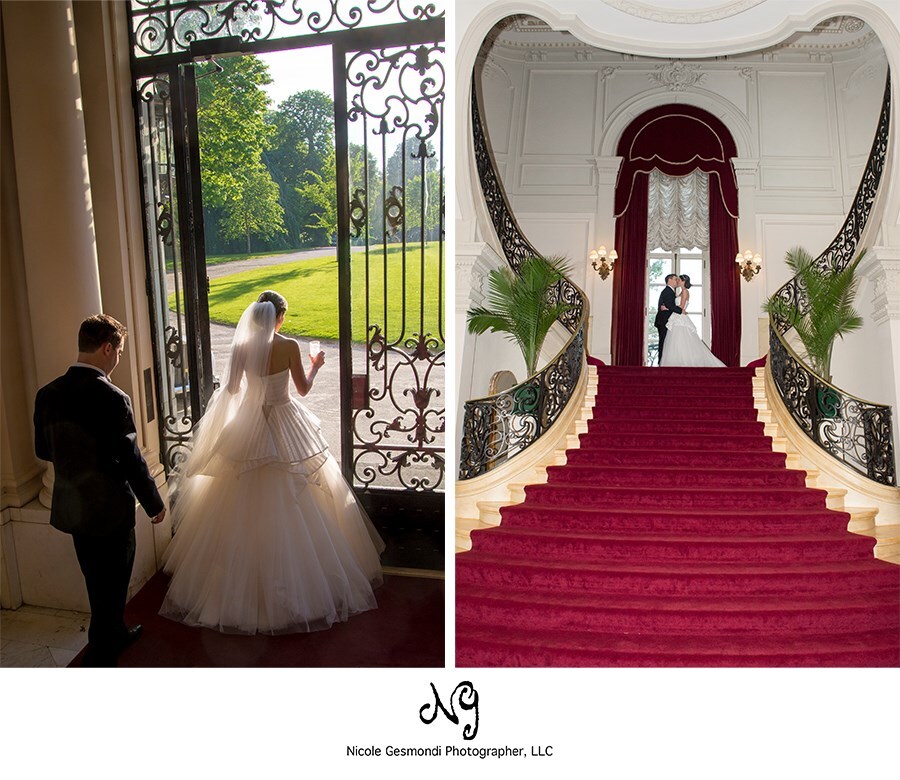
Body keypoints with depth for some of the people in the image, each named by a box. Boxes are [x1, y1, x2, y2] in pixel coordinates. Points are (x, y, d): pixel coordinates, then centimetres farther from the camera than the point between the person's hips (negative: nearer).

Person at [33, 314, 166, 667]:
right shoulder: (112, 399, -24)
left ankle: (116, 633, 44)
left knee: (97, 581, 24)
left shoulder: (48, 394, -4)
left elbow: (43, 450, 8)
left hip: (70, 506, 7)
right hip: (109, 508, -7)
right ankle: (98, 659, 17)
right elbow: (131, 461, -19)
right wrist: (154, 503, -6)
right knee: (111, 587, 9)